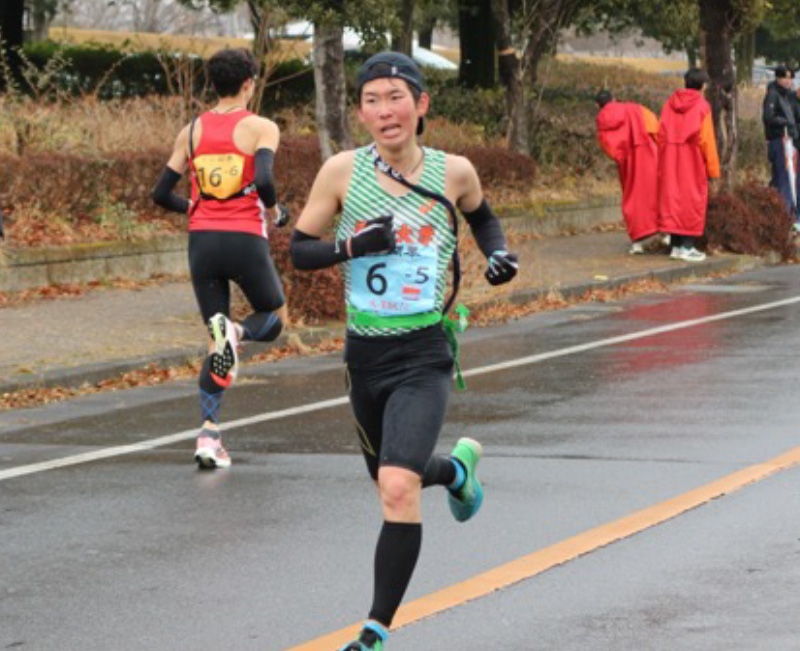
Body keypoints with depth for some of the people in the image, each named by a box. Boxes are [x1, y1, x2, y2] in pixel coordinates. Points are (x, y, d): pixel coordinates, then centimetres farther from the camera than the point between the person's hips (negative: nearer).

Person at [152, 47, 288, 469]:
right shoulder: (261, 128, -2)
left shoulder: (192, 131, 11)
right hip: (245, 240, -4)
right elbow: (263, 180, -18)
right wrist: (274, 210, 2)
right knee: (272, 318, 20)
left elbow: (162, 194, 10)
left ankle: (209, 433, -4)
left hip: (202, 240, 4)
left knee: (217, 341, 12)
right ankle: (235, 332, -17)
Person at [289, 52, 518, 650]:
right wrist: (352, 246, -18)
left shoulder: (453, 172, -4)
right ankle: (458, 468, 58)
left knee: (398, 487, -22)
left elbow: (481, 217, 19)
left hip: (424, 356, -3)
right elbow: (299, 250, 0)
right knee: (391, 480, 22)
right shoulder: (343, 171, -6)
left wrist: (501, 253, -1)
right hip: (365, 354, 3)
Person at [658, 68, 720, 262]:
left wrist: (663, 159, 10)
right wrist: (713, 169, -5)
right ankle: (687, 247, -2)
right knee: (692, 200, 1)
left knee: (672, 197, 8)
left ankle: (675, 246, 9)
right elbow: (707, 139, -9)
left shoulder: (670, 103, 5)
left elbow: (661, 134, 4)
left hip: (670, 160, 4)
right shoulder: (701, 106, -7)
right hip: (693, 159, -4)